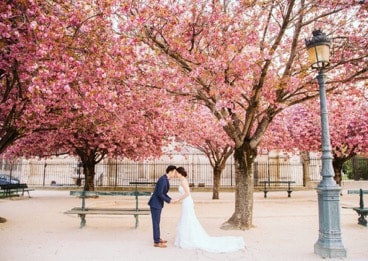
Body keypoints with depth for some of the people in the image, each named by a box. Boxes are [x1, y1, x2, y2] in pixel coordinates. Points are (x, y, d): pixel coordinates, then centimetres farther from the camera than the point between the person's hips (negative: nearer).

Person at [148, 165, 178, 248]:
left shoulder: (165, 179, 10)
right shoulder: (163, 179, -23)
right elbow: (159, 194, -25)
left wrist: (170, 200, 6)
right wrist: (169, 201, -15)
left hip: (158, 203, 10)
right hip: (155, 203, -10)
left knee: (157, 221, 18)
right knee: (156, 222, -2)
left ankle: (157, 238, 30)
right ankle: (156, 242, 7)